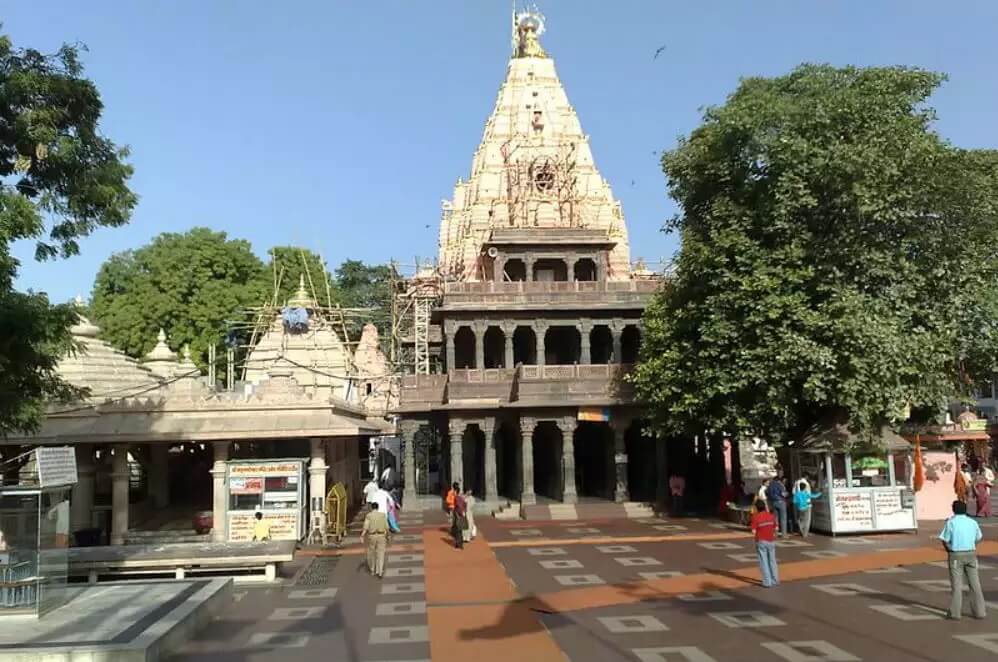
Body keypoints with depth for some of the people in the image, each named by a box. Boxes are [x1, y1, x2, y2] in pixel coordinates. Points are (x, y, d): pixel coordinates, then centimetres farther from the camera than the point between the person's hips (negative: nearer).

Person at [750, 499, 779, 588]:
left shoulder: (756, 517, -14)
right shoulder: (771, 515, -1)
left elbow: (754, 531, -17)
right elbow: (775, 528, 3)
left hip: (761, 541, -4)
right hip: (771, 540, 5)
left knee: (763, 562, 2)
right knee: (772, 561, 17)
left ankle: (767, 582, 2)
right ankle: (775, 580, 25)